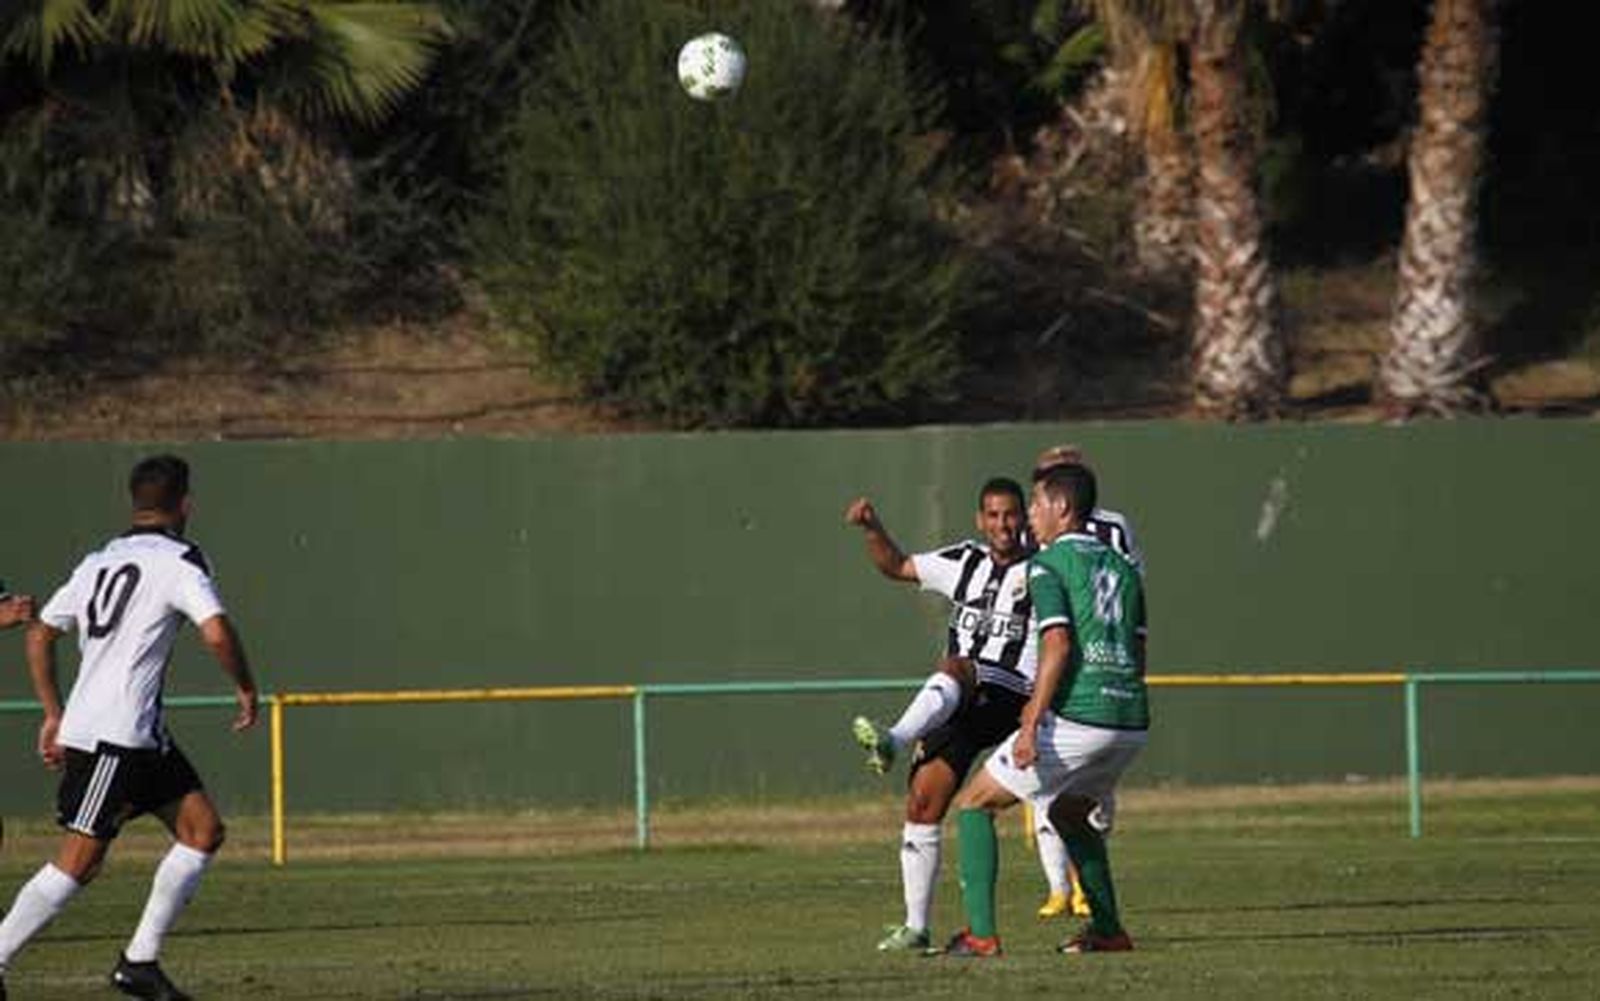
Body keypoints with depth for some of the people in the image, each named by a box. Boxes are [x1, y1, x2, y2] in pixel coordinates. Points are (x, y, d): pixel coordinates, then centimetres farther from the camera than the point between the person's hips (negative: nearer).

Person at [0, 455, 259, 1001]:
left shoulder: (98, 562, 16)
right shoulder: (178, 561, -8)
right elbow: (217, 633, -21)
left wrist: (53, 714, 24)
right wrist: (246, 688, -4)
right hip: (114, 733, -9)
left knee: (203, 829, 10)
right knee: (80, 861, -9)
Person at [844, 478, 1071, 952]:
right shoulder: (964, 563, 17)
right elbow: (896, 566, 27)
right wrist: (873, 528, 12)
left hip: (1007, 700, -5)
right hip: (954, 710, 5)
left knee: (954, 669, -37)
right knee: (921, 806, -1)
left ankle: (893, 741, -61)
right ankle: (916, 927, 7)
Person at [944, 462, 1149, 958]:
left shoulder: (1049, 564, -3)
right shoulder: (1121, 567, 19)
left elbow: (1058, 644, -16)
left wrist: (1033, 723, -18)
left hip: (1077, 719, -7)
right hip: (1132, 721, 7)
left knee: (974, 805, 5)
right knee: (1070, 813, 32)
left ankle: (980, 932, -4)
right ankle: (1108, 929, 29)